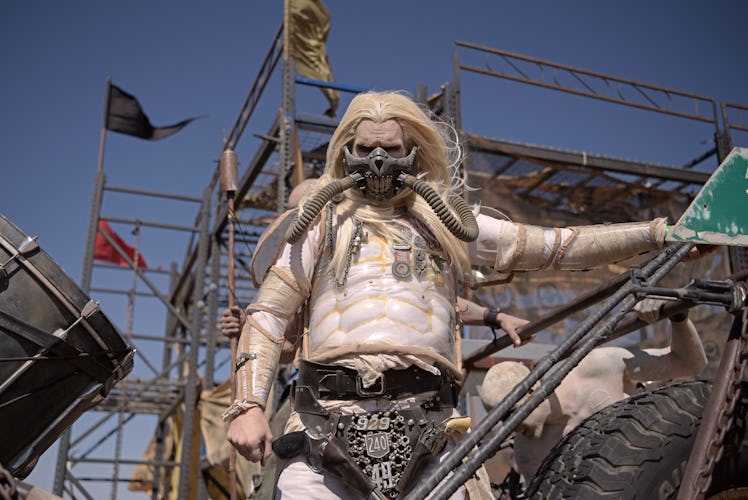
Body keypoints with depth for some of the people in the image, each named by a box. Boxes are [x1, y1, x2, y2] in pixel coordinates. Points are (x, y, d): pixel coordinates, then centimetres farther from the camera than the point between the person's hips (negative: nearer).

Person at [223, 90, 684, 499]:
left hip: (424, 431, 1)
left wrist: (655, 233, 14)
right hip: (329, 420, -1)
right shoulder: (325, 220, 17)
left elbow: (560, 246, 20)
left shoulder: (449, 224, 21)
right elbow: (268, 314, 11)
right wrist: (248, 405, -3)